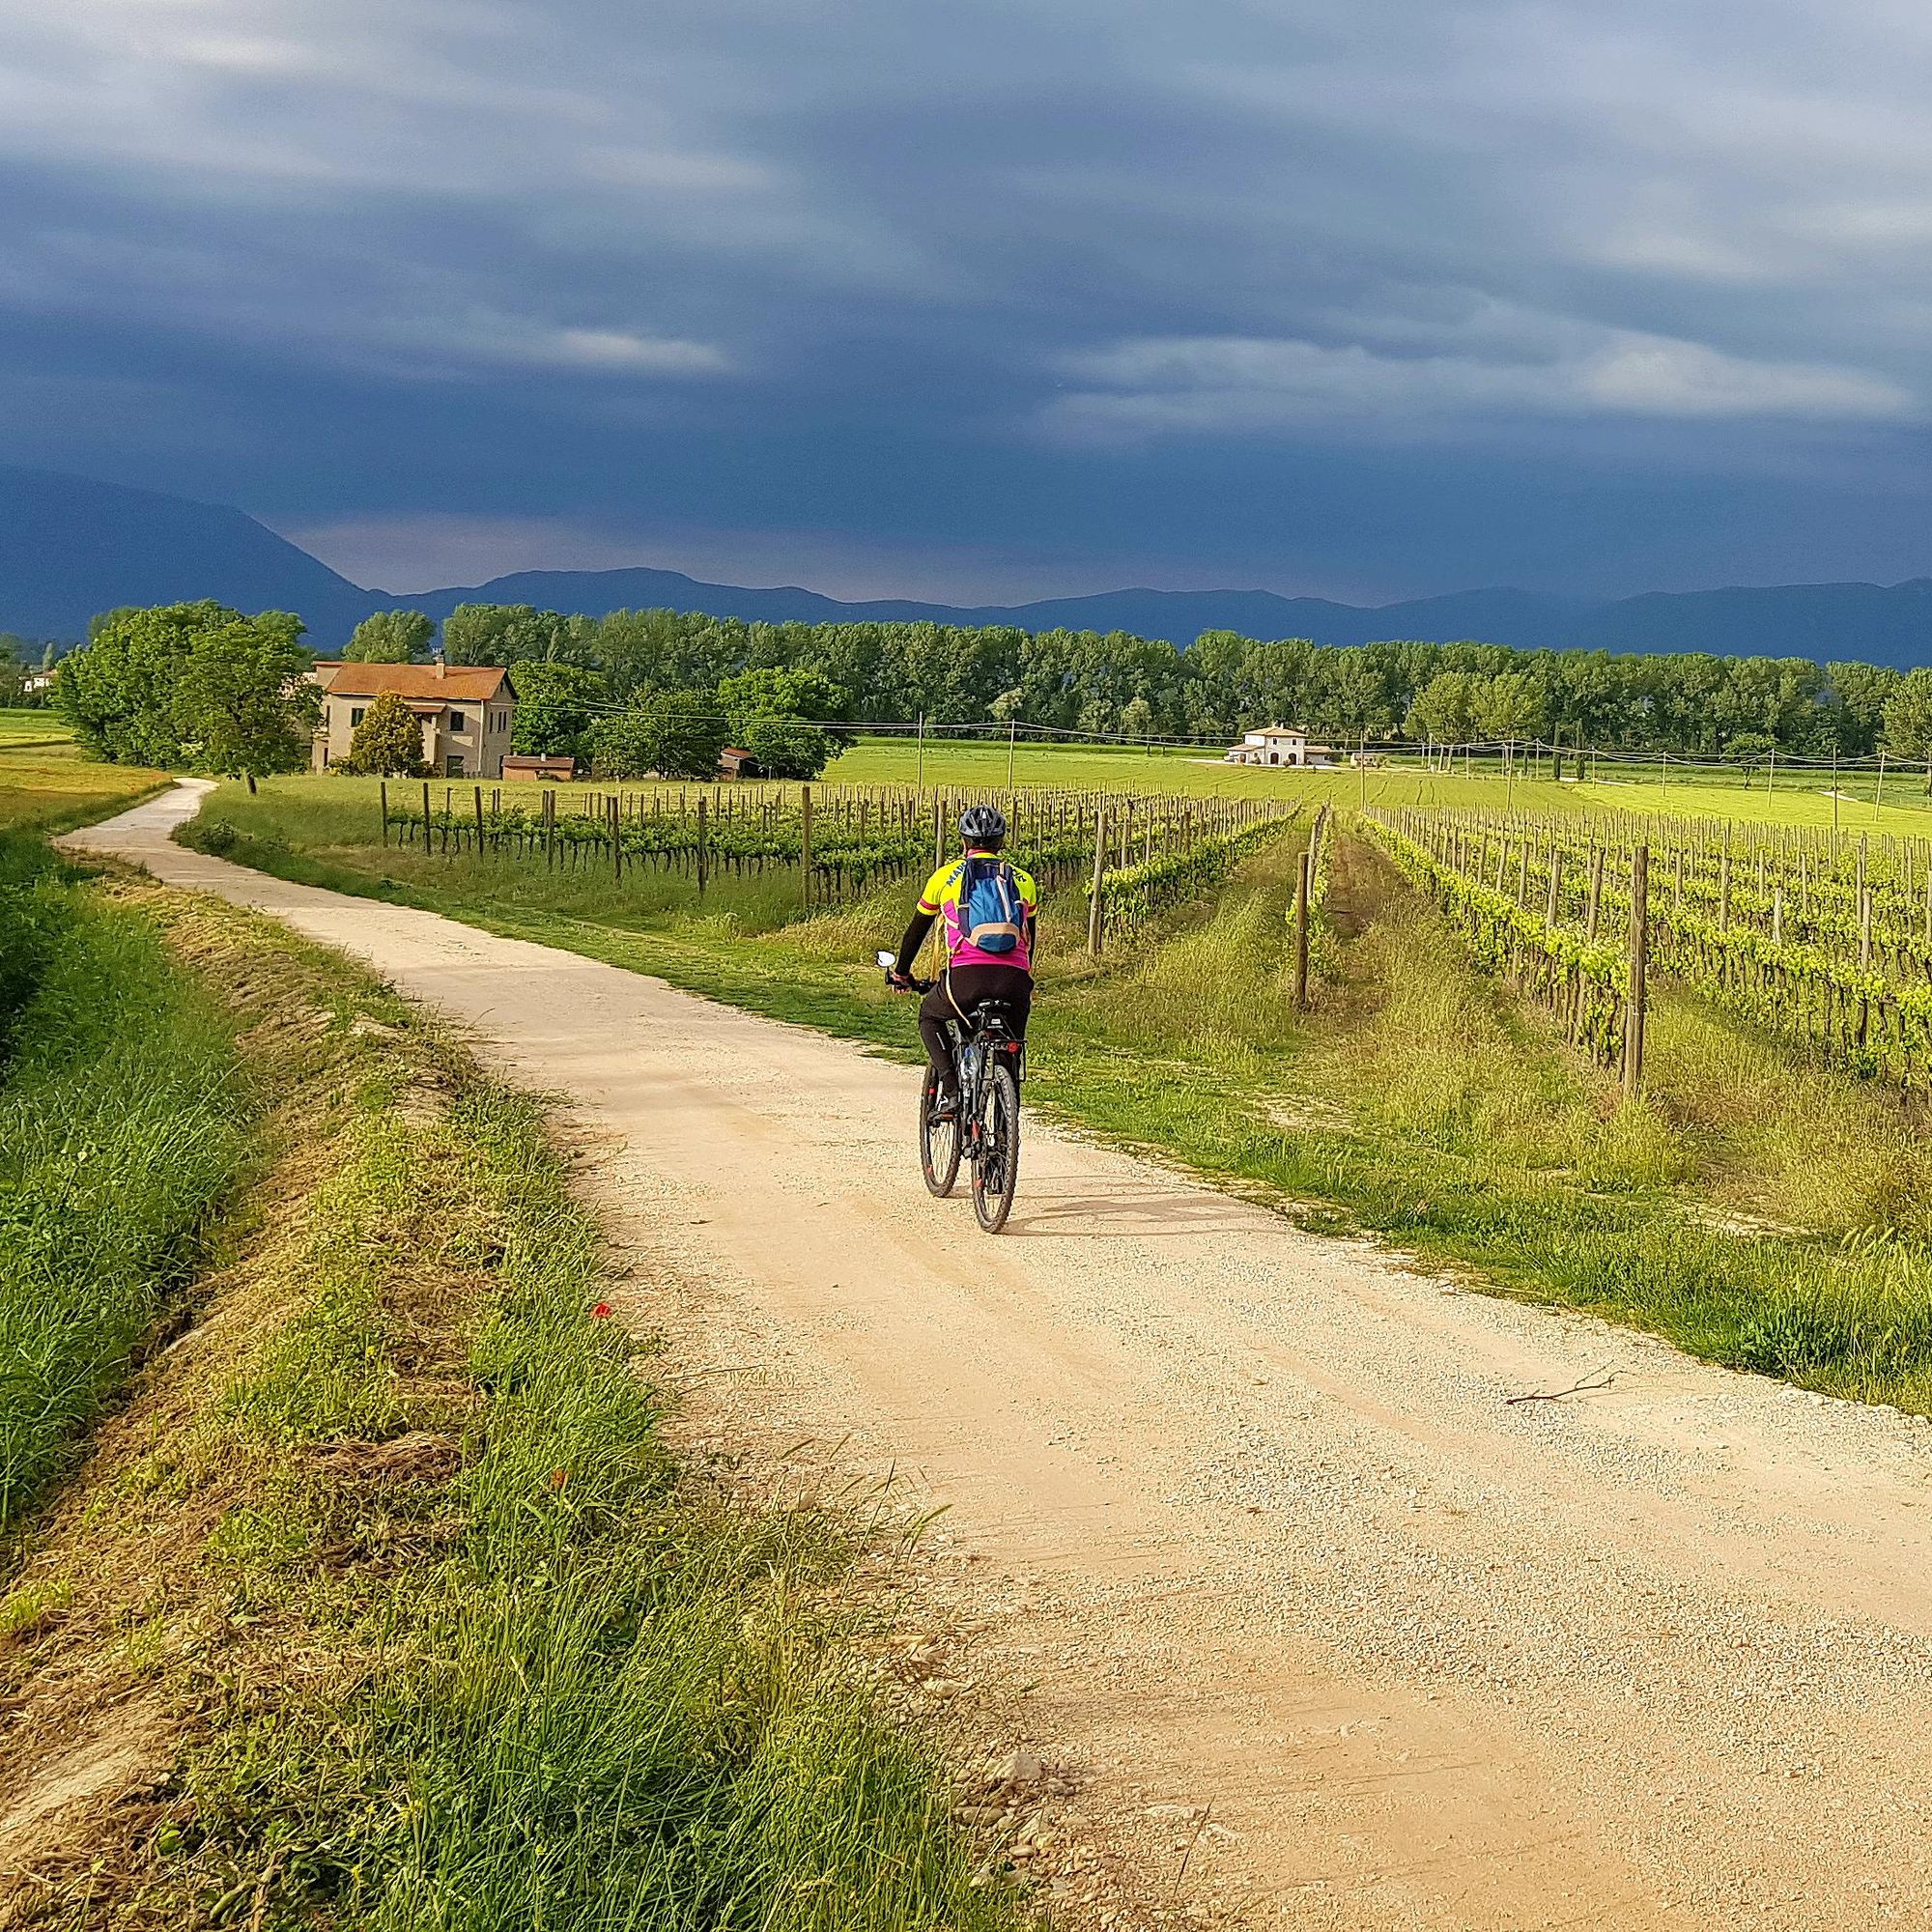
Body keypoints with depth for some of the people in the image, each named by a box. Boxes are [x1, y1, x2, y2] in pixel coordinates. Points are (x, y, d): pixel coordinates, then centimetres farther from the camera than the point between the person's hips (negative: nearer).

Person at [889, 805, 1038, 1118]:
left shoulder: (946, 875, 17)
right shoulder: (1023, 880, 22)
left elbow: (916, 930, 26)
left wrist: (901, 973, 41)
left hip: (966, 976, -2)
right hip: (1015, 982, 2)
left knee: (929, 1016, 27)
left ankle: (951, 1093, 8)